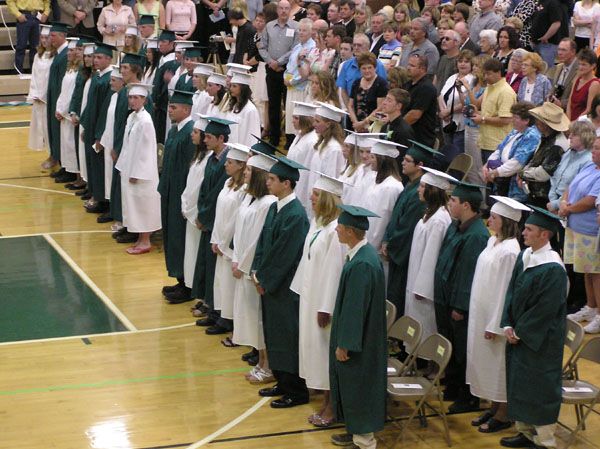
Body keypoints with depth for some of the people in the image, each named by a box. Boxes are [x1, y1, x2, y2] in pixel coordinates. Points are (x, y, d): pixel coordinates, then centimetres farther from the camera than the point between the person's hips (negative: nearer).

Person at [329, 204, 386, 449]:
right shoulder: (365, 253, 3)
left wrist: (344, 344, -18)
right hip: (360, 335, 10)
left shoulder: (361, 264, -28)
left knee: (358, 385, 4)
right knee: (352, 384, 19)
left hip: (359, 341, -10)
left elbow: (355, 308, -25)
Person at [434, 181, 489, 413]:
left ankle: (469, 399, 16)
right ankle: (452, 389, 35)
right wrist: (440, 296, 16)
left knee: (463, 352, 3)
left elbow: (472, 274, -23)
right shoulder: (455, 227, 6)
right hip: (445, 299, 9)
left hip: (461, 305, -9)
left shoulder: (476, 236, -24)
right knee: (449, 348, 20)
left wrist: (460, 306, -19)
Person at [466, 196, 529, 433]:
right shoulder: (493, 241, 5)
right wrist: (485, 320, 16)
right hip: (481, 312, 9)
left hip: (496, 315, -9)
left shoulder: (509, 251, -22)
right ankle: (494, 407, 28)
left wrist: (494, 325, -18)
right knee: (485, 360, 16)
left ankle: (503, 414, 16)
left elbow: (505, 290, -20)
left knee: (497, 363, 3)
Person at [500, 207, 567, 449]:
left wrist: (519, 332, -14)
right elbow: (512, 292, 8)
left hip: (540, 340, -8)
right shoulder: (524, 257, 3)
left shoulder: (553, 269, -21)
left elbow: (545, 309, -21)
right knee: (518, 383, 16)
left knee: (539, 388, 1)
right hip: (518, 334, 8)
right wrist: (508, 325, -1)